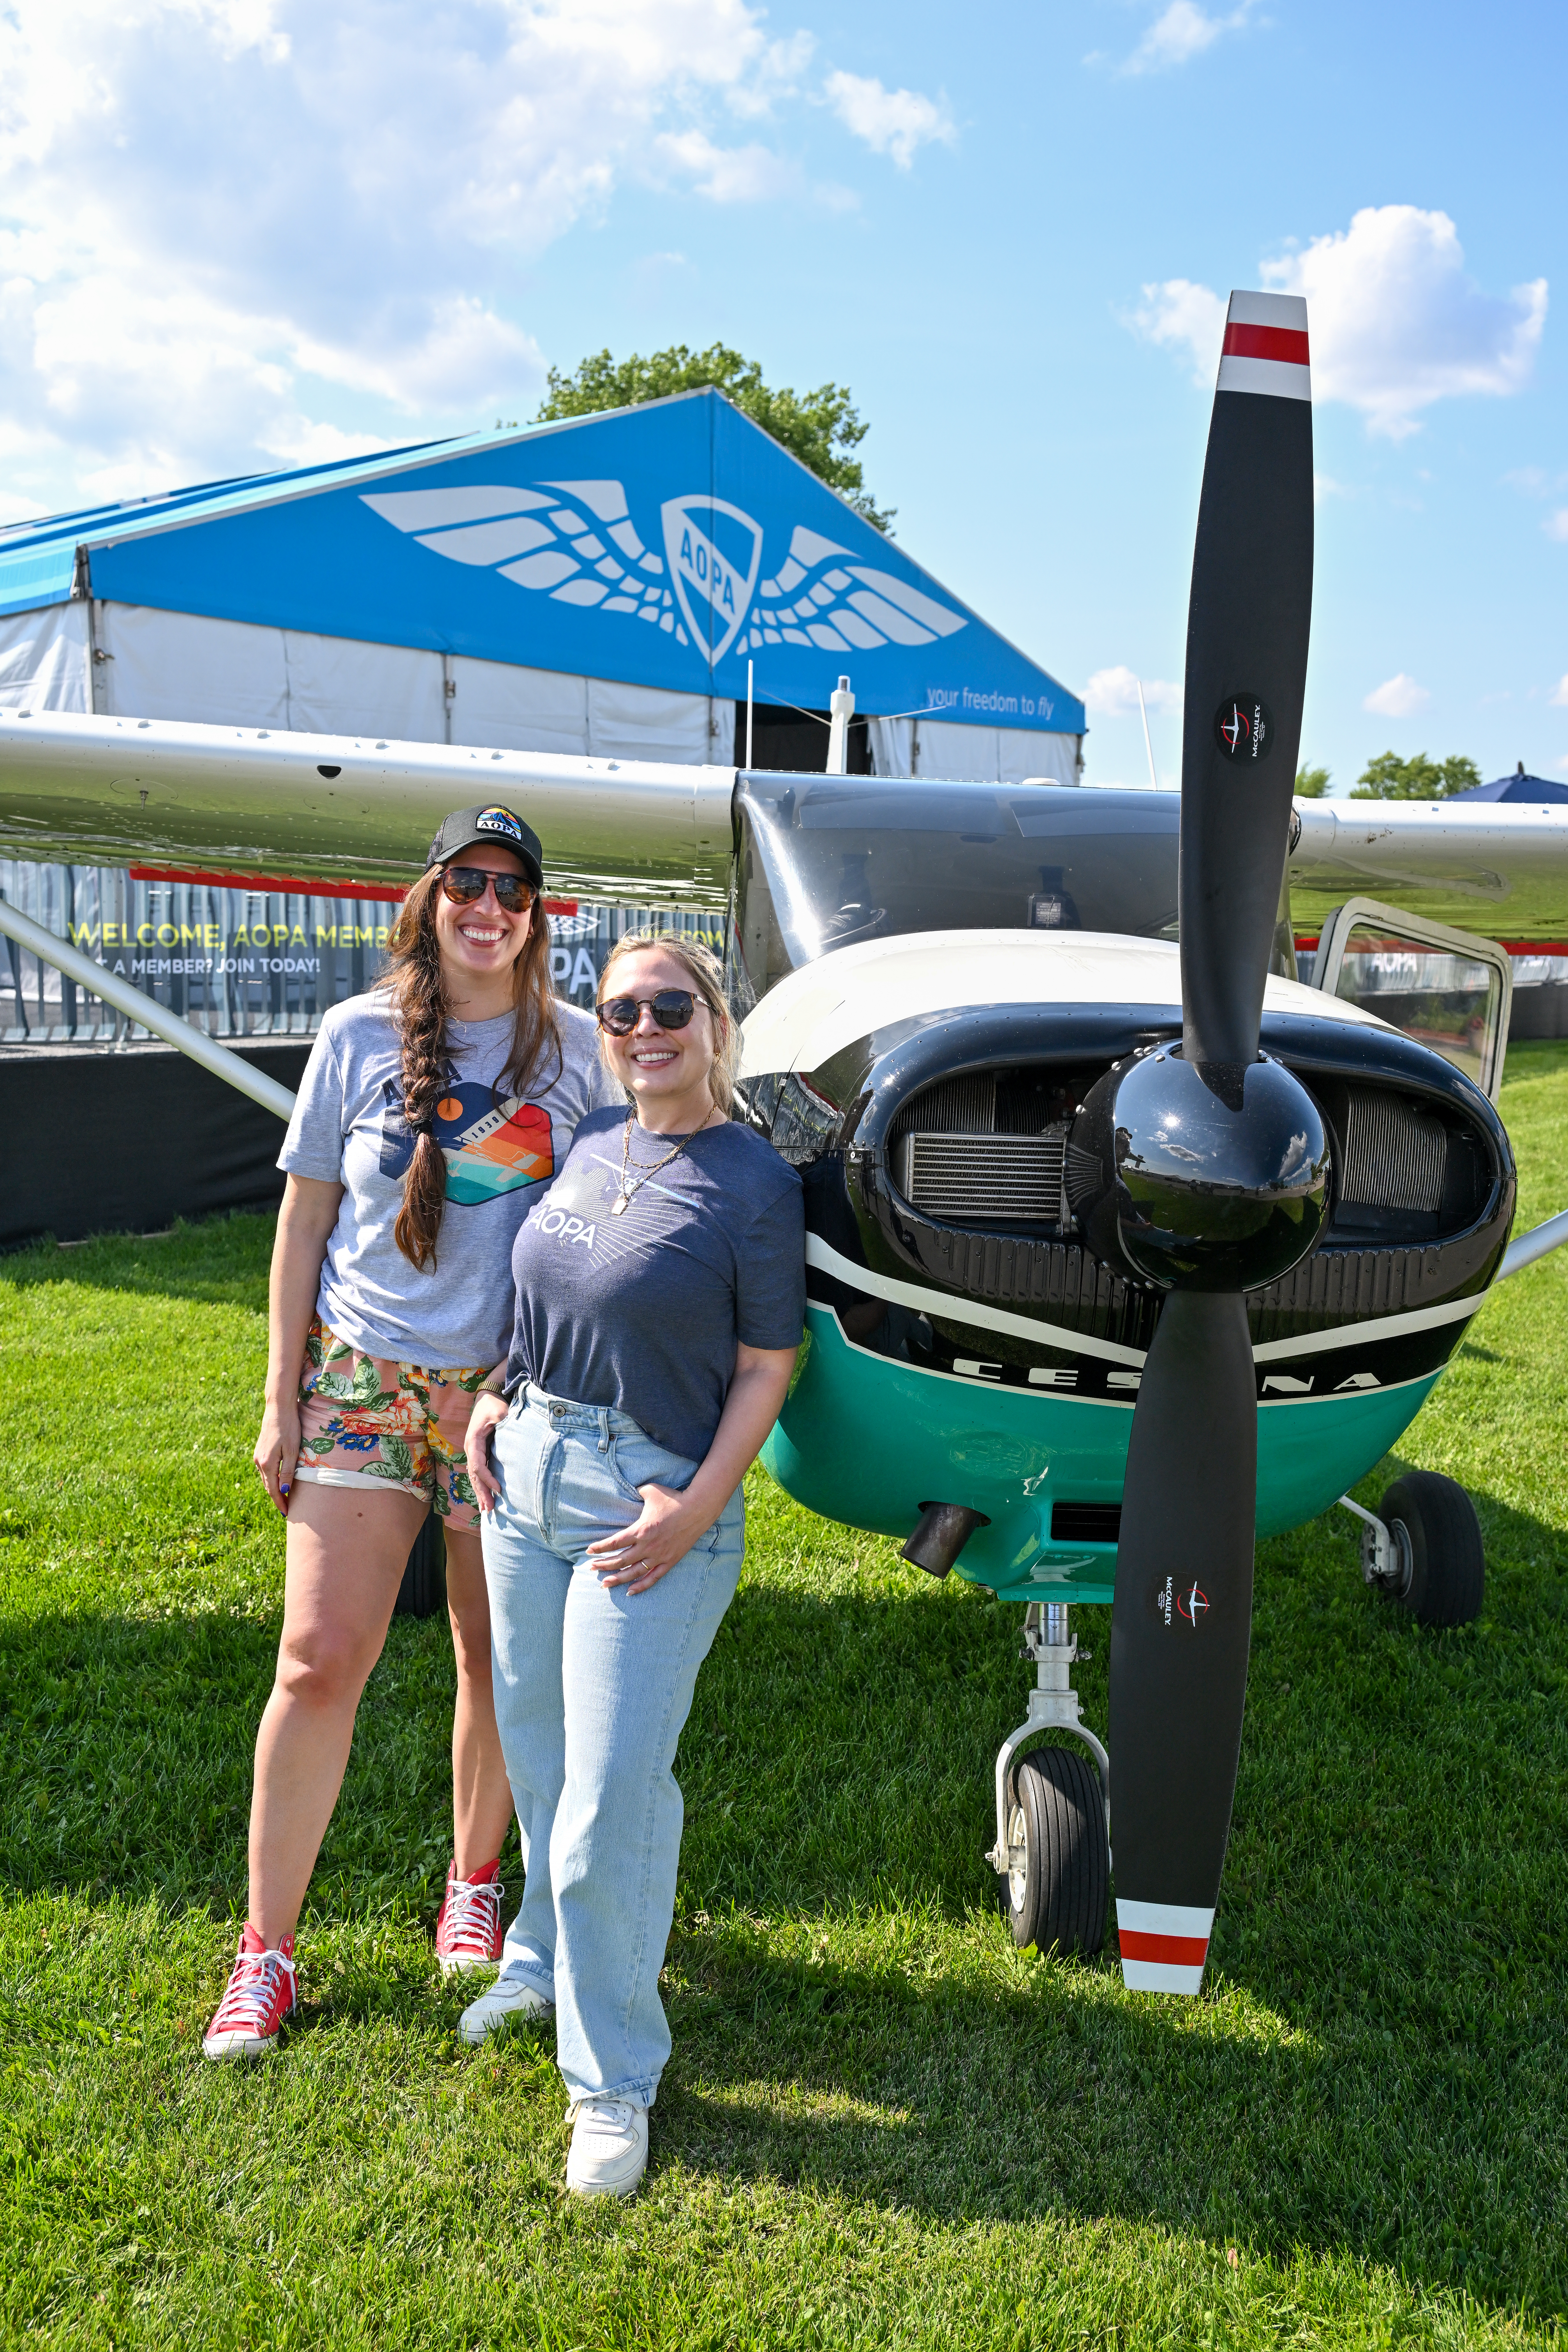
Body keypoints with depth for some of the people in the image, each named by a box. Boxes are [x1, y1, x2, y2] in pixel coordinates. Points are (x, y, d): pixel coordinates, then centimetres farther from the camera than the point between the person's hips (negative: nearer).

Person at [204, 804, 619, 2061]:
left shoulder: (576, 1048, 2)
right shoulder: (358, 1036, 2)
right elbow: (304, 1217, 6)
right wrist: (281, 1397, 4)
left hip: (511, 1391, 1)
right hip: (362, 1378, 0)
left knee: (500, 1665, 10)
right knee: (319, 1660, -2)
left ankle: (474, 1887, 34)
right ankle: (266, 1951, 13)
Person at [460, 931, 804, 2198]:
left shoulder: (754, 1182, -10)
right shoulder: (587, 1144, 7)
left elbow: (766, 1368, -9)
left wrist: (697, 1505, -17)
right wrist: (495, 1400, 6)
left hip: (654, 1501, -6)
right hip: (530, 1472, 6)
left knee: (612, 1796, -3)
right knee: (536, 1750, 20)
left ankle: (615, 2082, 15)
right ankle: (546, 1954, 45)